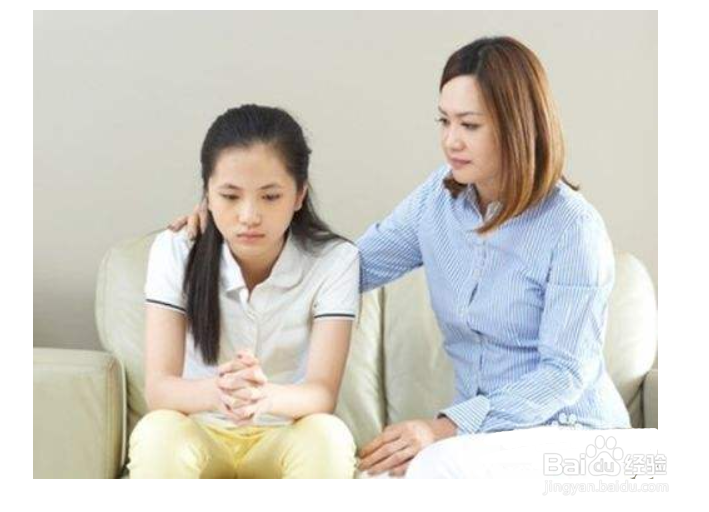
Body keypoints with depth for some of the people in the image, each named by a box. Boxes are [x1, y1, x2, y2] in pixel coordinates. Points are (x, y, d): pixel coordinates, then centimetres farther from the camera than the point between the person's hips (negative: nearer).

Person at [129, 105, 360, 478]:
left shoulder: (334, 260, -13)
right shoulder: (176, 251, -12)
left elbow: (322, 393, -23)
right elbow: (158, 389, -20)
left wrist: (266, 395, -48)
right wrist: (215, 392, -45)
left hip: (286, 438, 0)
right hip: (200, 435, 0)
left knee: (328, 437, -33)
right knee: (157, 433, -34)